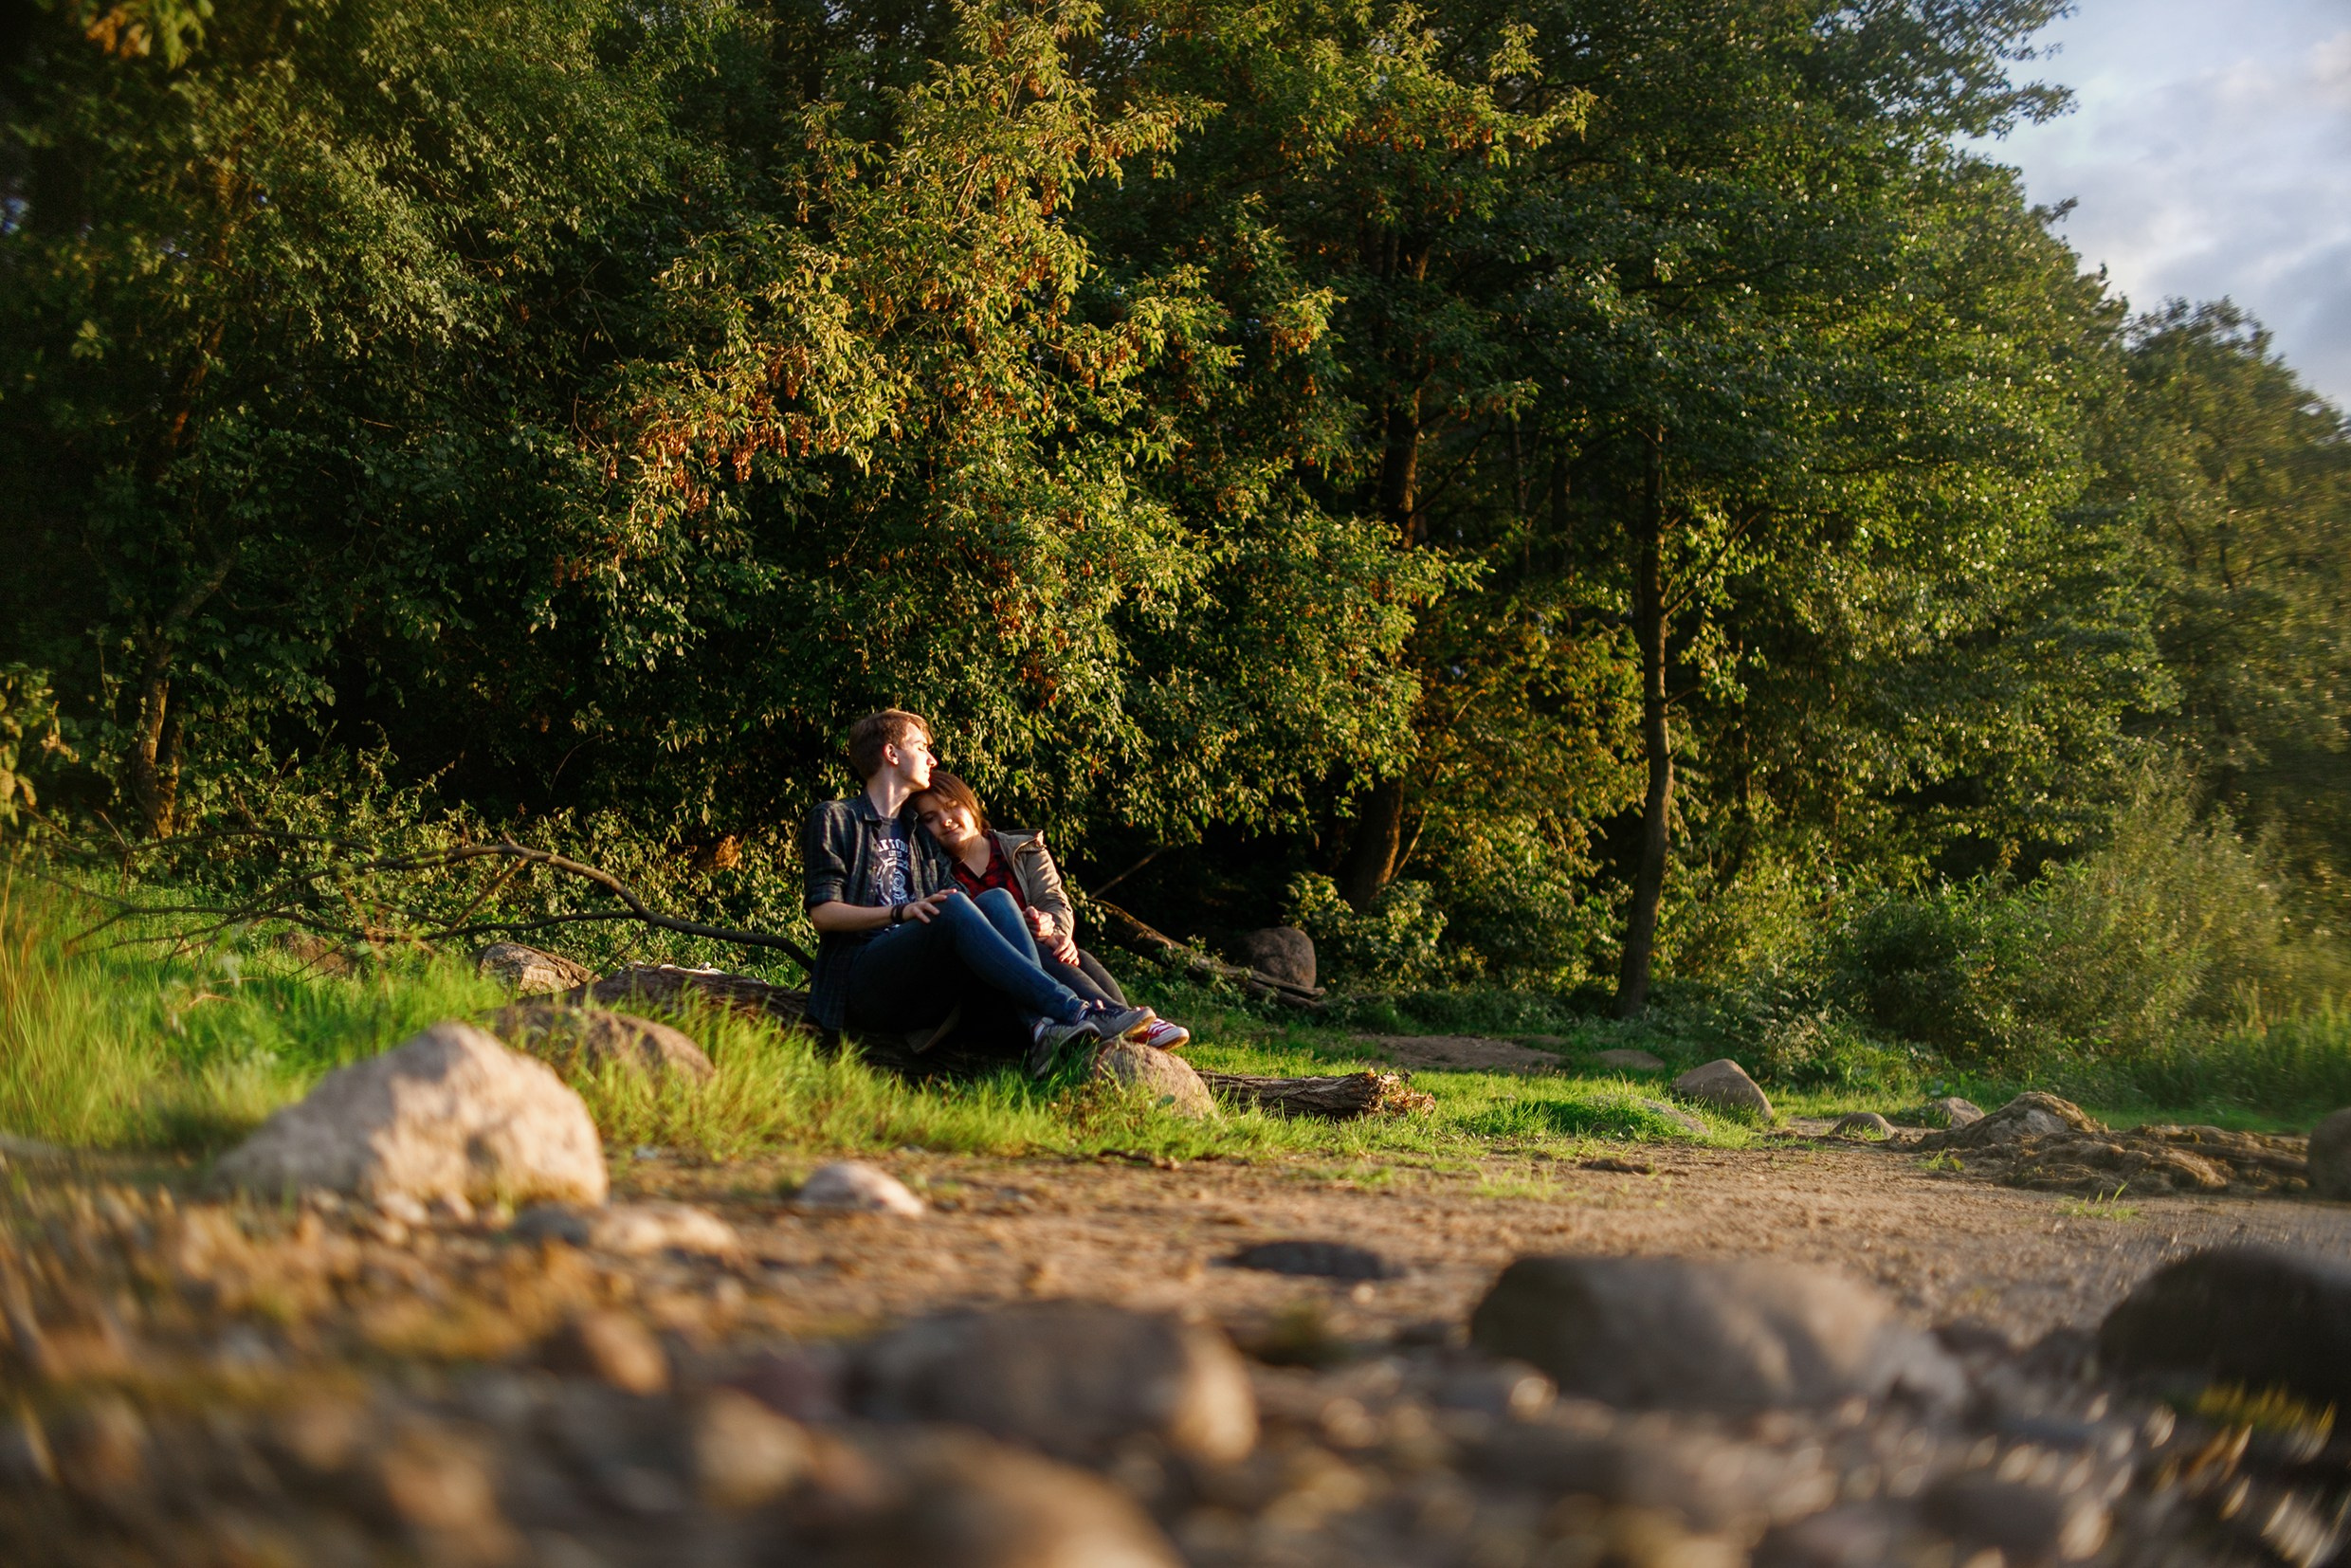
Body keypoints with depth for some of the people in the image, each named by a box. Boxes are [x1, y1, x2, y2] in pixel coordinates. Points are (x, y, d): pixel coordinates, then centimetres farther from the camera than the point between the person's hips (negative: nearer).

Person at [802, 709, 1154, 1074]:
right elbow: (822, 912, -3)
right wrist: (900, 912, -20)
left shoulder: (920, 837, 30)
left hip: (923, 998, 5)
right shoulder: (835, 819, 11)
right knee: (953, 907, -30)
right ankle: (1073, 1010, -42)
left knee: (995, 900, -20)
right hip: (861, 984, -5)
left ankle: (1041, 1028, -43)